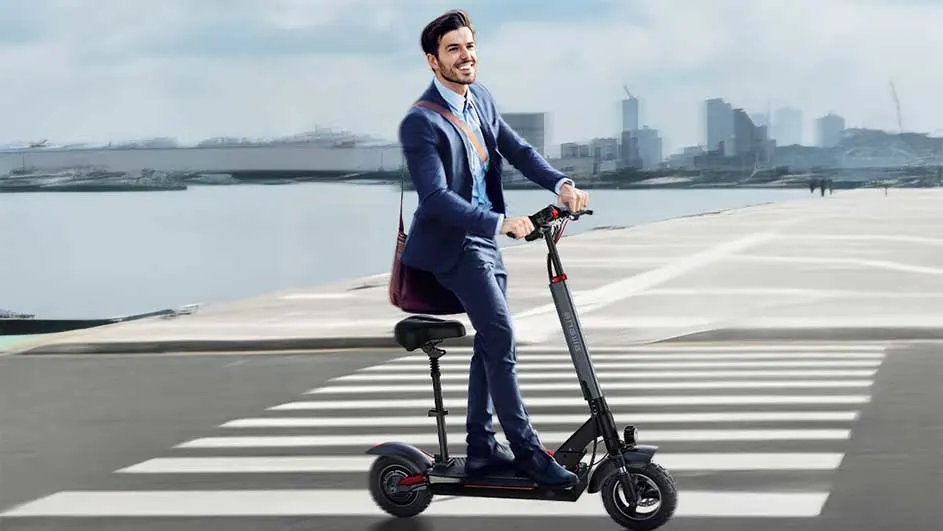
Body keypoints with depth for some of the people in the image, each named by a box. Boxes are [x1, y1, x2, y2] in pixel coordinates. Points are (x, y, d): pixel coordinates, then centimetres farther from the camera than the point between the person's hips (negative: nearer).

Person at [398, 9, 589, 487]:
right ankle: (526, 449, -12)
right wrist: (500, 223, -37)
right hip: (451, 242, -9)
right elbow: (436, 198, -27)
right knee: (501, 337, -17)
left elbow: (517, 150, 5)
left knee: (490, 340, 13)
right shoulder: (420, 123, -20)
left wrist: (560, 184, -14)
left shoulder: (481, 98, 6)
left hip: (485, 238, 9)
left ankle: (480, 447, 23)